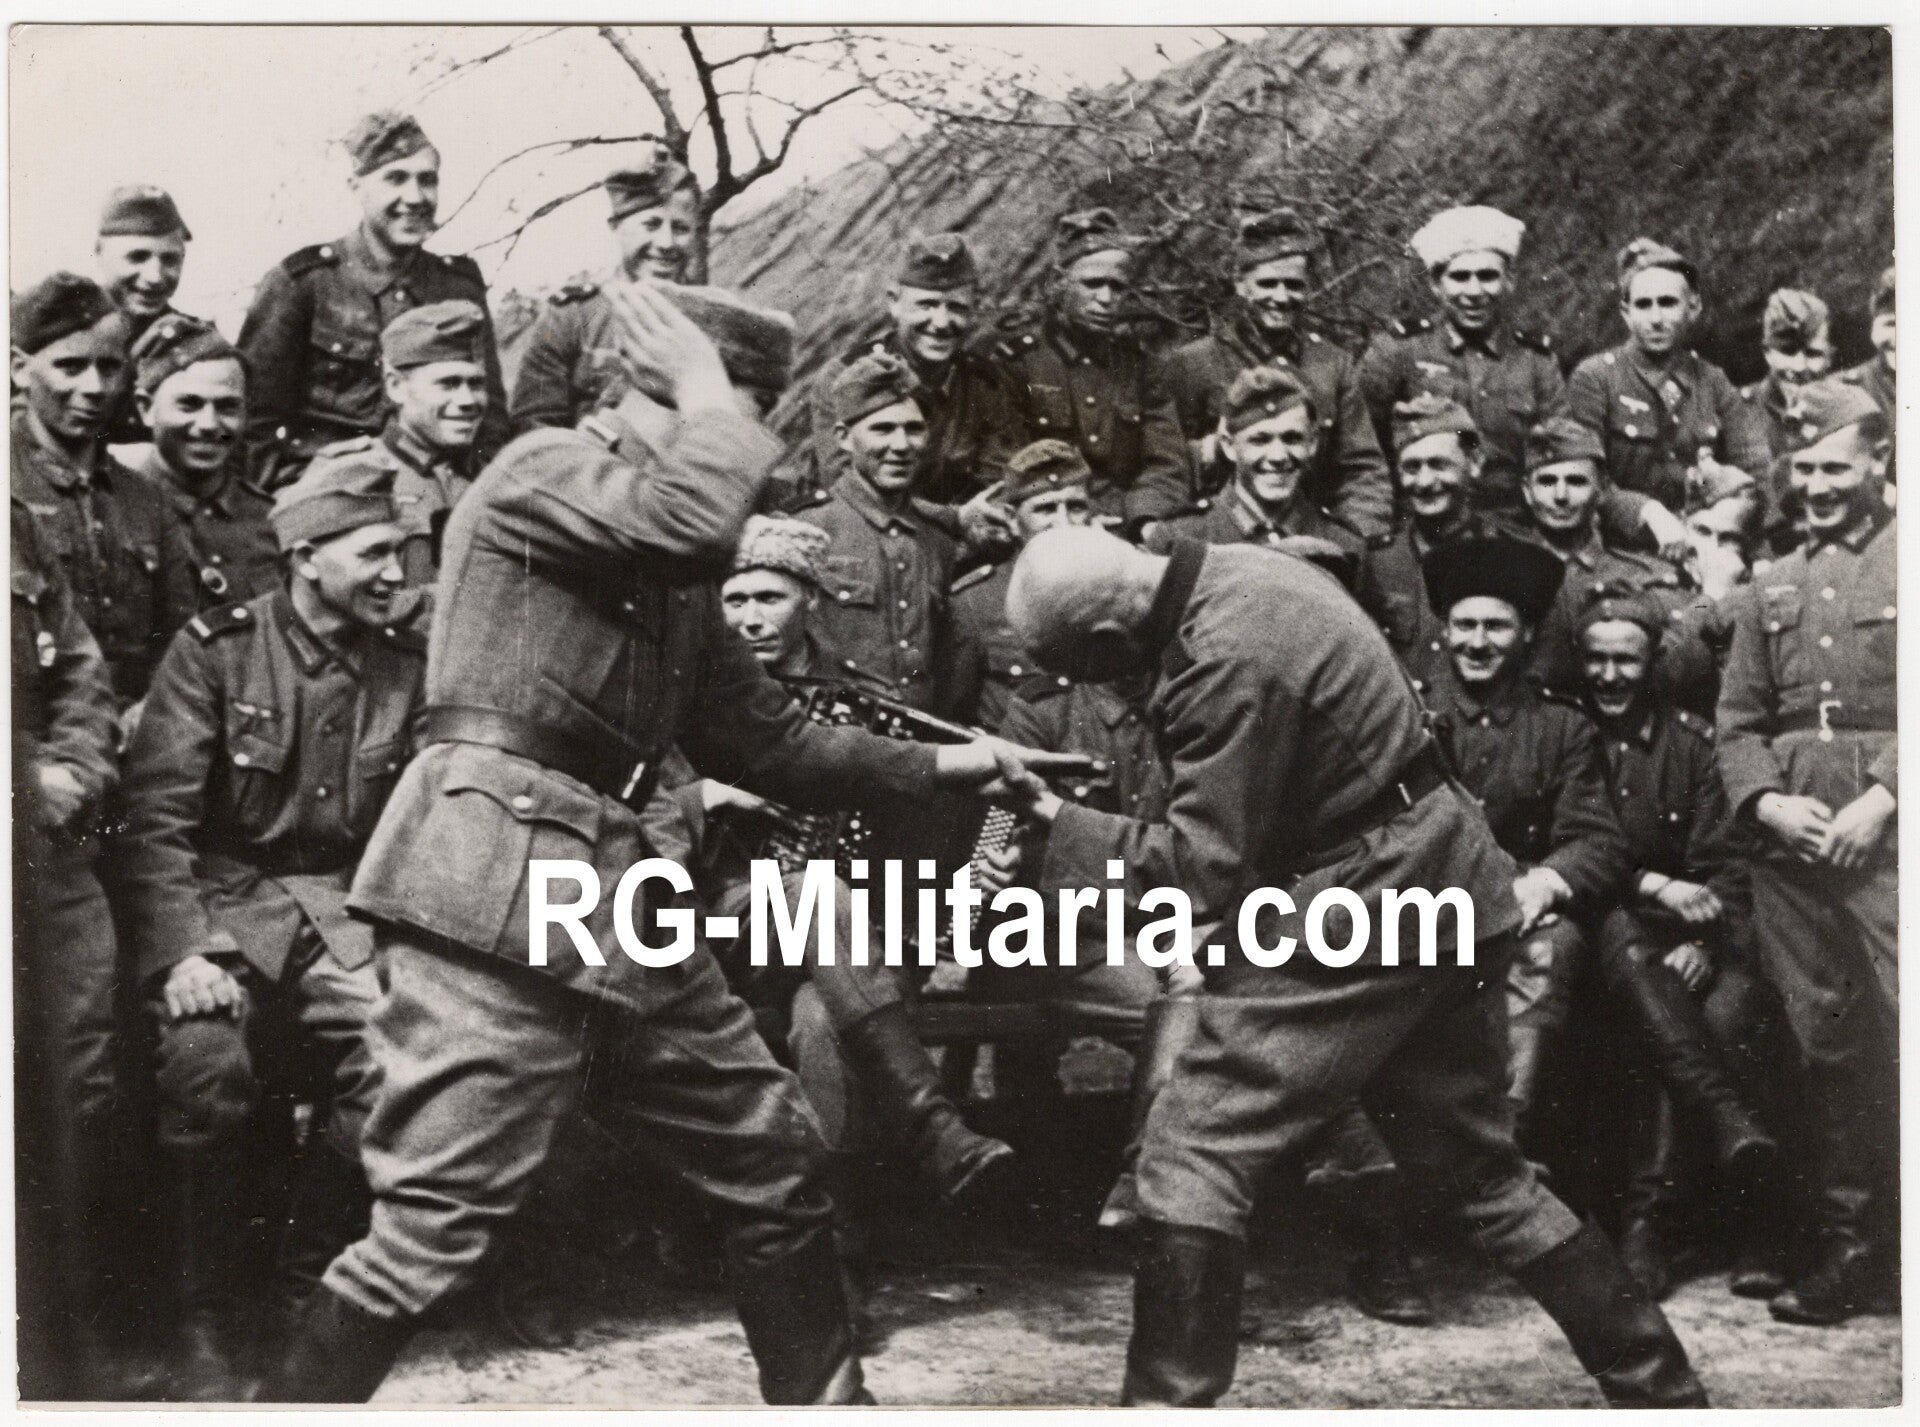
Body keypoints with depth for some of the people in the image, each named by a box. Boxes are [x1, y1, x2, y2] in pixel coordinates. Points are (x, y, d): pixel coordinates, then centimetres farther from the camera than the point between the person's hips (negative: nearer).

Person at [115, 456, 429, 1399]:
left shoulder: (408, 657, 6)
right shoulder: (216, 649, -2)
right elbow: (156, 812, -8)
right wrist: (180, 952, -21)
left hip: (342, 905, 3)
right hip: (222, 897, -3)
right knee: (204, 1059, -31)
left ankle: (304, 1299, -1)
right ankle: (205, 1322, -10)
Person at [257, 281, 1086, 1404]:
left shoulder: (673, 573, 22)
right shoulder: (543, 468, -5)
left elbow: (763, 738, 25)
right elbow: (695, 516, -25)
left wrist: (941, 765, 22)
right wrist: (709, 393, -7)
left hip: (614, 893, 9)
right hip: (500, 876, -9)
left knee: (775, 1161, 14)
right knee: (438, 1219, -10)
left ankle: (823, 1400, 28)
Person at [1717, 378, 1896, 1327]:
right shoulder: (1774, 589, 16)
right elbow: (1736, 722, 14)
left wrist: (1882, 797, -16)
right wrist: (1769, 803, -3)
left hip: (1884, 832, -4)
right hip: (1790, 841, 4)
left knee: (1891, 1030, -11)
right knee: (1823, 1041, 8)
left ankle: (1867, 1240, -3)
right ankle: (1847, 1239, 17)